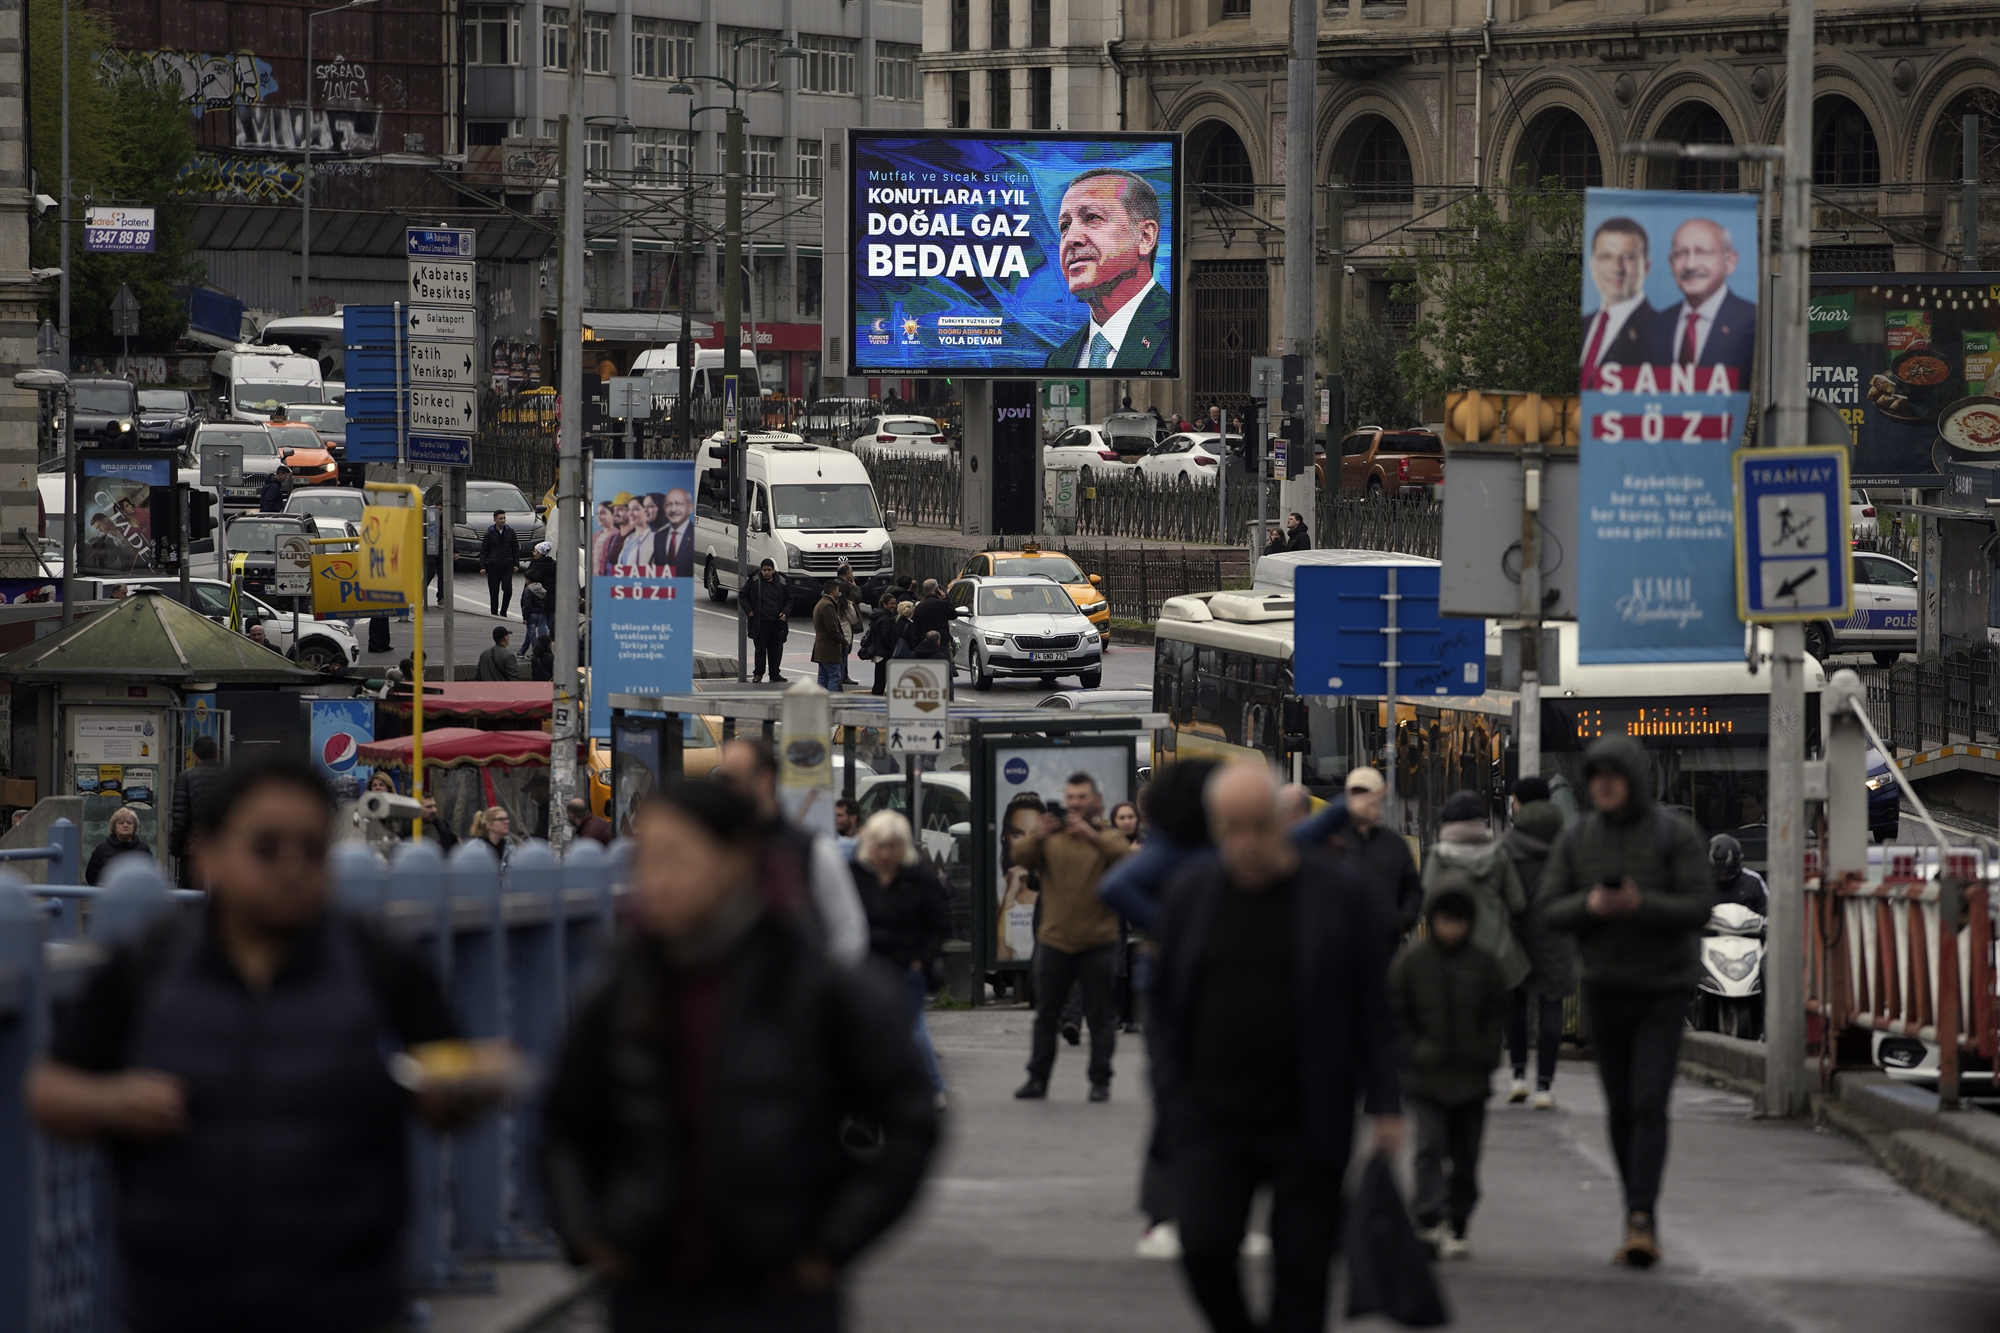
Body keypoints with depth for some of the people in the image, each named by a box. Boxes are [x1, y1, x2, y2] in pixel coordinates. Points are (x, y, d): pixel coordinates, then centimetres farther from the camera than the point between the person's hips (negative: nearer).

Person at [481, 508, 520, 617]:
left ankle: (503, 612, 8)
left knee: (508, 590, -9)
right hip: (493, 567, -1)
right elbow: (483, 551, 1)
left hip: (507, 567, 1)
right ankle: (494, 614, 12)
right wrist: (482, 566, -5)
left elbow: (516, 548, 12)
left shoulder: (510, 532, 5)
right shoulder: (490, 533, -1)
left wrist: (516, 564, 6)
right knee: (494, 592, 3)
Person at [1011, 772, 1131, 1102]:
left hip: (1097, 944, -2)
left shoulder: (1105, 837, 2)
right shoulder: (1051, 837, 7)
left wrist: (1091, 834, -30)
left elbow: (1126, 857, -18)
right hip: (1054, 941, 2)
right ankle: (1037, 1079, 15)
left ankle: (1100, 1082, 6)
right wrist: (1038, 835, -29)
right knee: (1046, 1016, 8)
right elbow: (1022, 858, -8)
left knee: (1101, 1018, 1)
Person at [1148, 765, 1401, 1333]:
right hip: (1212, 1117, 2)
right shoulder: (1190, 892, 4)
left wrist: (1384, 1108, -4)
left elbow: (1373, 1009, 0)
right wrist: (1170, 1093, 2)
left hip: (1306, 1128, -2)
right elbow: (1164, 1004, 11)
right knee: (1204, 1247, -12)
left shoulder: (1338, 893, -3)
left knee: (1301, 1271, 0)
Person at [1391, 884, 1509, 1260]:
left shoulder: (1484, 964, 4)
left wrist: (1485, 1056, -1)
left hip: (1470, 1077, 2)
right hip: (1424, 1077, -2)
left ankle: (1456, 1225, 18)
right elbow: (1396, 1013, 3)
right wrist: (1413, 1050, -7)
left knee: (1465, 1155, 7)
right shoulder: (1410, 960, -1)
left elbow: (1496, 1014, 10)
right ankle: (1430, 1222, -19)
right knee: (1431, 1146, -14)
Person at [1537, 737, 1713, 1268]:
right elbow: (1549, 909, -3)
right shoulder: (1577, 839, 0)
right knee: (1621, 1110, 9)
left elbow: (1698, 908, -15)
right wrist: (1589, 905, -24)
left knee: (1649, 1106, -15)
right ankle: (1639, 1221, 20)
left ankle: (1642, 1222, -20)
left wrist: (1641, 905, -31)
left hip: (1664, 989, -4)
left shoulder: (1676, 835, -10)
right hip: (1604, 987, 4)